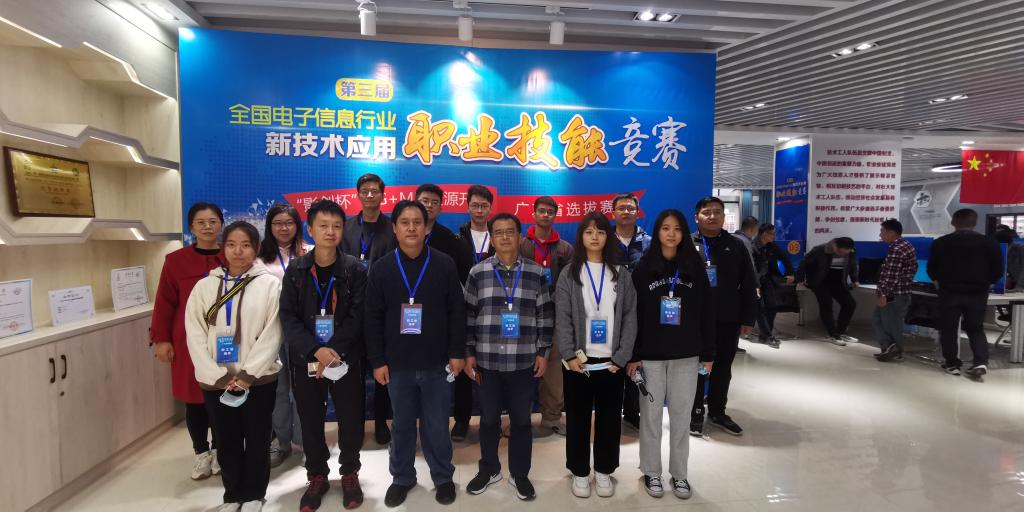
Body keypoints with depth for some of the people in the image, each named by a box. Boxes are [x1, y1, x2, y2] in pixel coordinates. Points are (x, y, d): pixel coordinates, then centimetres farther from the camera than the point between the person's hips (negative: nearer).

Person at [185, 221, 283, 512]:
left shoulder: (270, 284, -5)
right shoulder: (205, 285, 3)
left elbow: (272, 334, -9)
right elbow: (195, 335, -1)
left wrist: (247, 375, -13)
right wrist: (218, 376, -9)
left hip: (258, 379, -2)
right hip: (215, 382, 2)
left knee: (257, 440, 9)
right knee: (226, 442, 14)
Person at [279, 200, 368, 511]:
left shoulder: (355, 269, -3)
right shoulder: (296, 270, 2)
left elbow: (357, 317, -8)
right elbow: (288, 316, -4)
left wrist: (333, 351, -19)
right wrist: (316, 350, -18)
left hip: (346, 359, -1)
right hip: (305, 359, 2)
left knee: (351, 419, 5)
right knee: (311, 422, 12)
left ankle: (350, 473, 28)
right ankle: (317, 476, 32)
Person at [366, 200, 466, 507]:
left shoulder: (445, 265, -2)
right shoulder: (381, 269, 0)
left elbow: (457, 312, -1)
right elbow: (373, 319, 1)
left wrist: (457, 352, -3)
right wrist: (377, 361, -2)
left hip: (437, 363, -1)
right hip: (398, 364, 1)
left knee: (437, 426, 10)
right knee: (402, 425, 15)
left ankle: (443, 477, 29)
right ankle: (402, 477, 34)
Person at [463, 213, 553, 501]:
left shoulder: (536, 273, 0)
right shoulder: (478, 273, 0)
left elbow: (546, 316, 3)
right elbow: (469, 315, 4)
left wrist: (543, 352, 1)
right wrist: (469, 352, 1)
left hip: (524, 361, 0)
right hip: (487, 361, 1)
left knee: (521, 420, 11)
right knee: (489, 419, 14)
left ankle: (520, 474, 30)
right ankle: (489, 469, 35)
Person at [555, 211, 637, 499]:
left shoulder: (621, 273, 5)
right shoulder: (569, 274, 2)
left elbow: (630, 317, 1)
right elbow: (562, 318, -3)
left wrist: (621, 357, -7)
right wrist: (569, 355, -13)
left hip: (611, 362, 1)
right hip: (578, 361, -1)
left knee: (609, 418, 10)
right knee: (577, 418, 8)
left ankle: (604, 471, 27)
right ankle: (579, 472, 24)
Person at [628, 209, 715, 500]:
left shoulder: (695, 267, 4)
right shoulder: (644, 268, -1)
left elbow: (706, 312, 5)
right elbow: (633, 314, -3)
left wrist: (708, 353, 2)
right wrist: (632, 355, -7)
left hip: (686, 355, 1)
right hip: (650, 355, -1)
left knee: (681, 415, 9)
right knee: (651, 415, 7)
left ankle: (679, 473, 24)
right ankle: (651, 472, 23)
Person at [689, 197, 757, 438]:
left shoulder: (736, 246, 6)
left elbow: (749, 286, 6)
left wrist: (748, 319, 2)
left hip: (728, 320, 3)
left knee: (723, 369, 14)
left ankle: (717, 412, 30)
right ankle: (696, 413, 24)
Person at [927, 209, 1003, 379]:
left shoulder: (941, 242, -3)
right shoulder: (989, 243, 1)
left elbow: (932, 268, 0)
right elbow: (998, 270, 3)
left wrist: (939, 282, 17)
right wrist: (985, 284, 18)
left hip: (950, 291, -2)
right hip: (978, 293, 2)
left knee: (948, 329, 8)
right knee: (976, 328, 14)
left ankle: (952, 364, 11)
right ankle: (981, 362, -1)